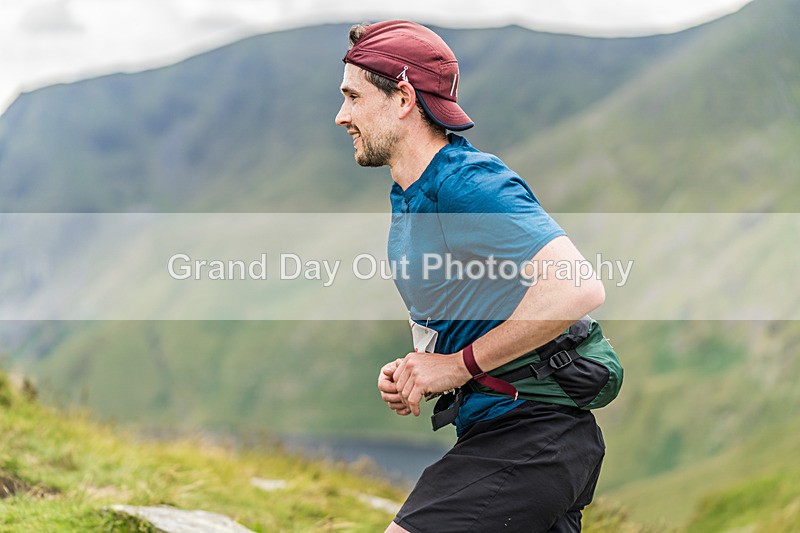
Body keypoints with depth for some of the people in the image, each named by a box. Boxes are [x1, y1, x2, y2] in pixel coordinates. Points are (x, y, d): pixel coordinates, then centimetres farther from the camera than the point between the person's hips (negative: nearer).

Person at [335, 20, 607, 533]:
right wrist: (410, 374, 3)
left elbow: (578, 289, -28)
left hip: (530, 435, -10)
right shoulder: (407, 199, 14)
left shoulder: (468, 183, -17)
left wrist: (459, 365, -20)